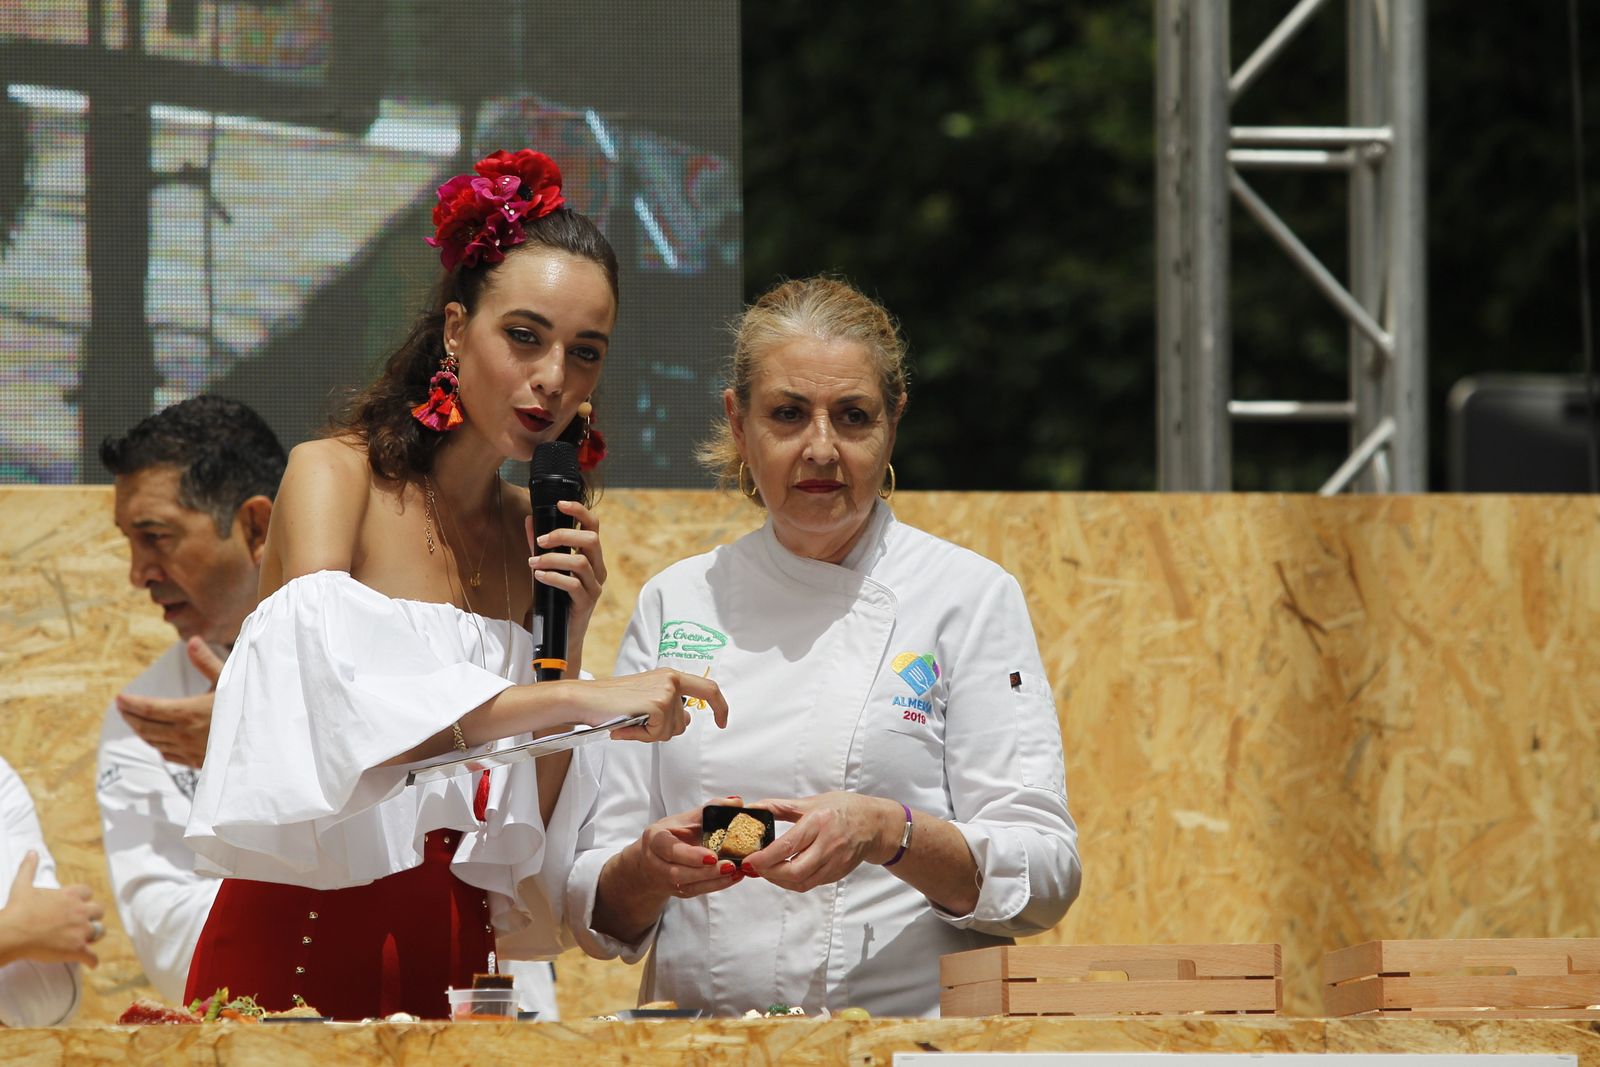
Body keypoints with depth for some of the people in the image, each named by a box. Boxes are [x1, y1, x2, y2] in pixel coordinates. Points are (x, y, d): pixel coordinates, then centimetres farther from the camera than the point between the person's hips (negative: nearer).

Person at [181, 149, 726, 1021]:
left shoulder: (531, 532, 10)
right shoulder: (333, 476, -6)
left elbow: (531, 834, 7)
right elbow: (332, 696, -26)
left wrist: (565, 641, -5)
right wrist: (579, 699, -33)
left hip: (451, 957, 5)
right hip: (303, 945, -5)